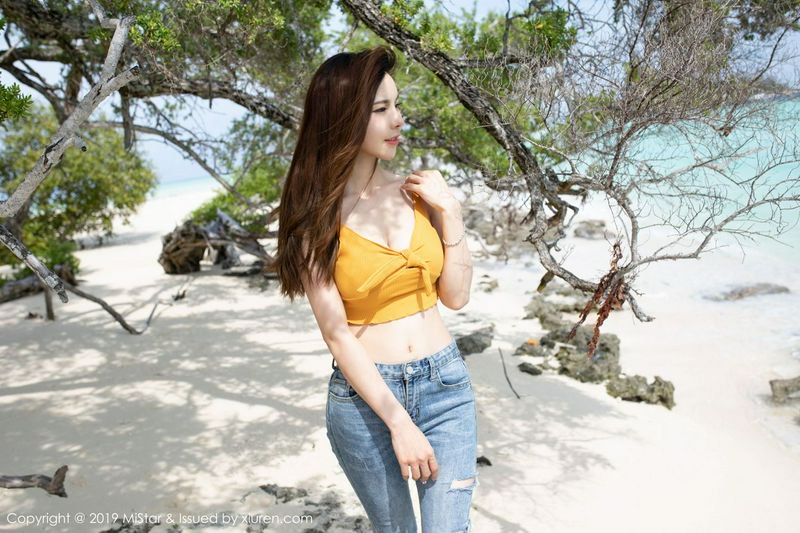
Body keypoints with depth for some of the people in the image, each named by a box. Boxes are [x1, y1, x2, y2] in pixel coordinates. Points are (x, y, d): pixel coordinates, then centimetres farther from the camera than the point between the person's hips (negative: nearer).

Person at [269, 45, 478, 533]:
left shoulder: (418, 192, 1)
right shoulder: (316, 216, -8)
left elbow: (456, 297, 3)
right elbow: (337, 333, -12)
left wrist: (450, 213, -8)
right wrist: (398, 422, -16)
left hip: (445, 385, 2)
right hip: (363, 396, -2)